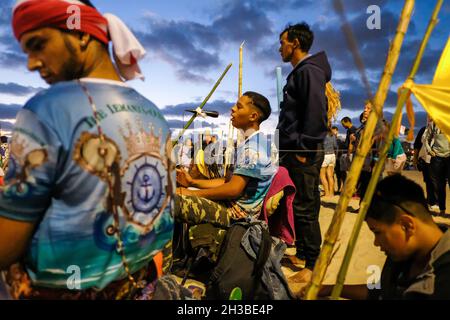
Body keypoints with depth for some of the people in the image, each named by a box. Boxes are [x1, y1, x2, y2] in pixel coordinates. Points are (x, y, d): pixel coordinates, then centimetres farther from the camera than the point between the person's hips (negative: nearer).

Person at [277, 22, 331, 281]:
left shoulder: (309, 70, -11)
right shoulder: (299, 72, 20)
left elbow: (316, 114, -21)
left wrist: (304, 150, -20)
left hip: (304, 154, -10)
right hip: (293, 150, 10)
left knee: (305, 208, -3)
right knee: (298, 206, 16)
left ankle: (313, 265, 10)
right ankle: (302, 253, 29)